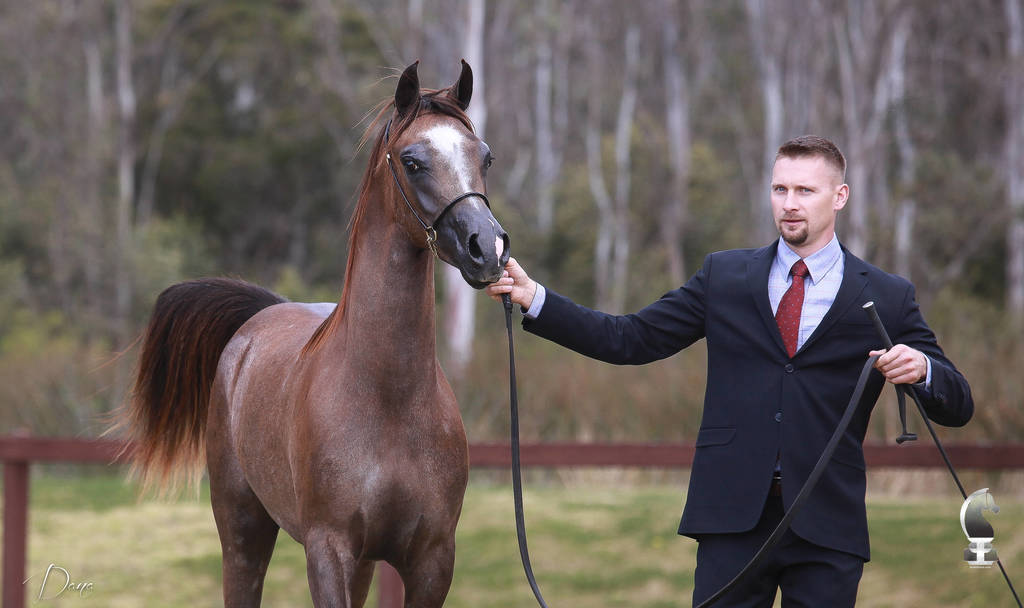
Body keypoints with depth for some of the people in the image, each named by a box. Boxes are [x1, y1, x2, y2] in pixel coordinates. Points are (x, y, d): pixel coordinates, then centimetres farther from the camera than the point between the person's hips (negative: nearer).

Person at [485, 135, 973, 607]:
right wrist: (533, 298, -1)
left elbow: (956, 407, 4)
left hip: (827, 520, -1)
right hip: (732, 515, 1)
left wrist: (921, 369, -20)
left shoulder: (888, 298, 5)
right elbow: (631, 339, 8)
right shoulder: (725, 277, 11)